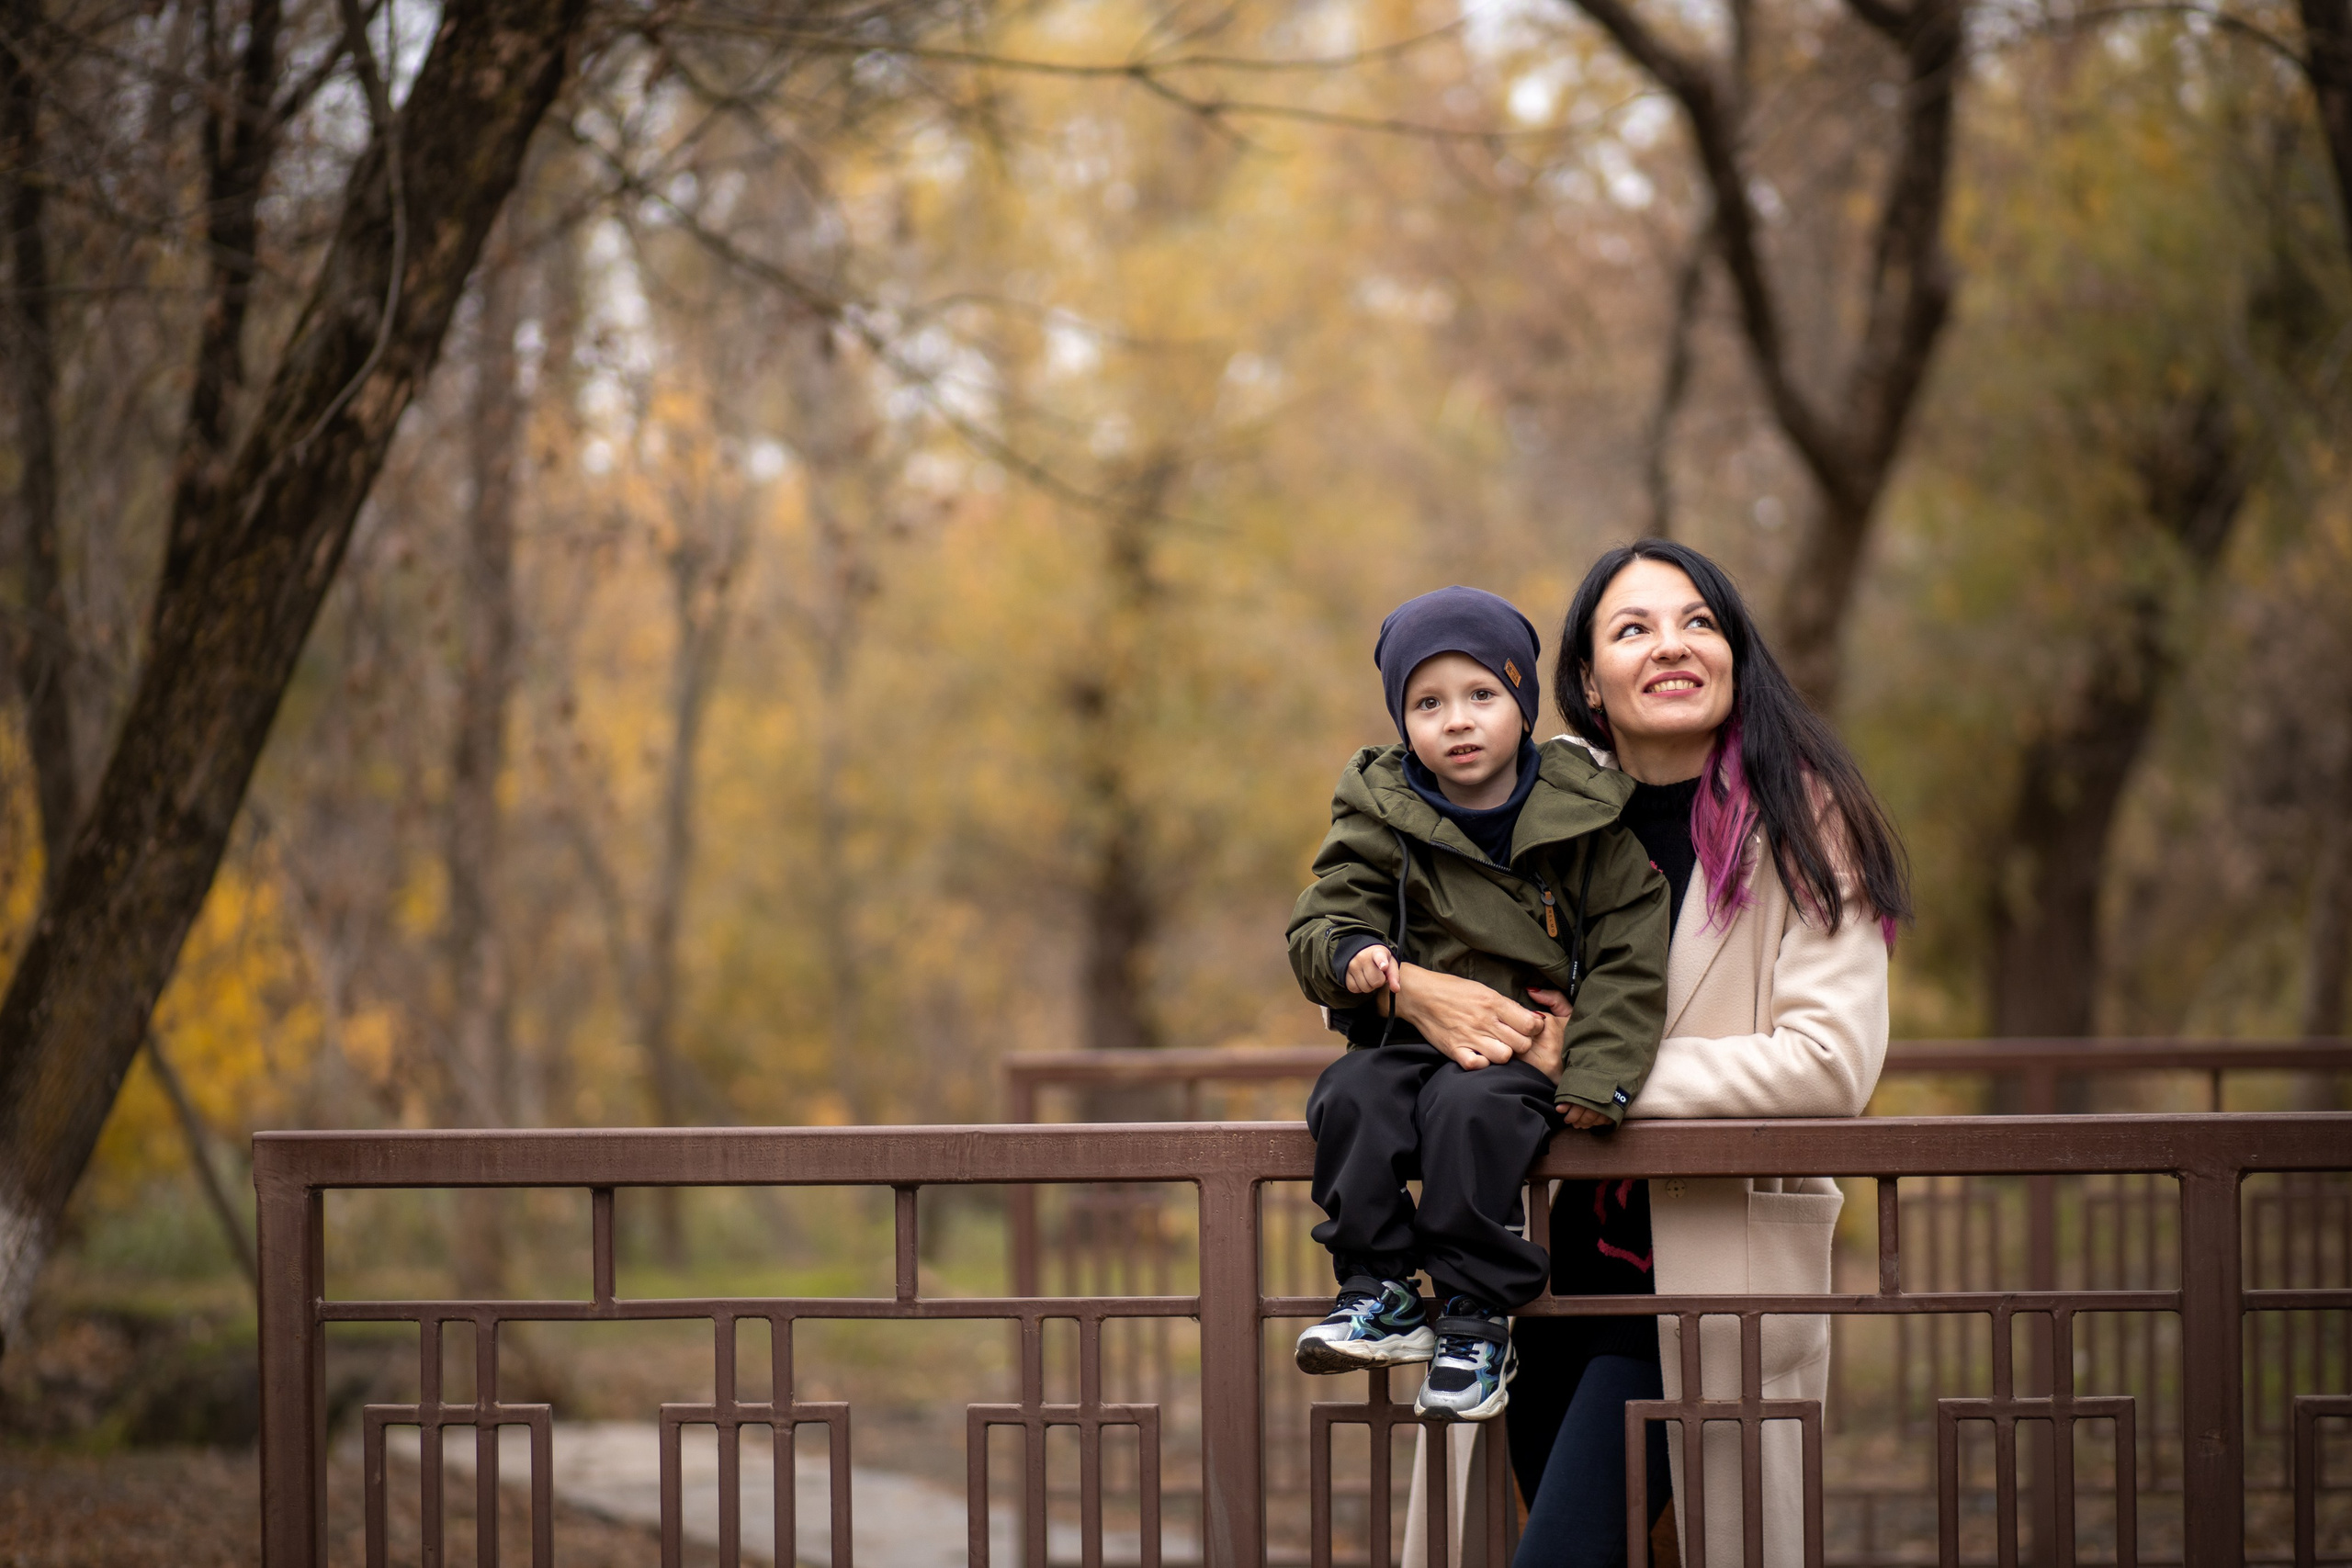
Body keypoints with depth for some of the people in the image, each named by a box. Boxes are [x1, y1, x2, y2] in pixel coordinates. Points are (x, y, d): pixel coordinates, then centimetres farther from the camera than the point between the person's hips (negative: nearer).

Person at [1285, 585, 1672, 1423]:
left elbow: (1628, 960, -1)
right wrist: (1349, 954, -22)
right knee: (1353, 1097, -28)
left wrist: (1596, 1078, -11)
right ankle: (1380, 1294, -19)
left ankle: (1477, 1319, -23)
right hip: (1413, 1034, 3)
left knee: (1469, 1108, -33)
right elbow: (1319, 921, 4)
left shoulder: (1585, 817, 0)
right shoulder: (1378, 819, 6)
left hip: (1531, 1048, -3)